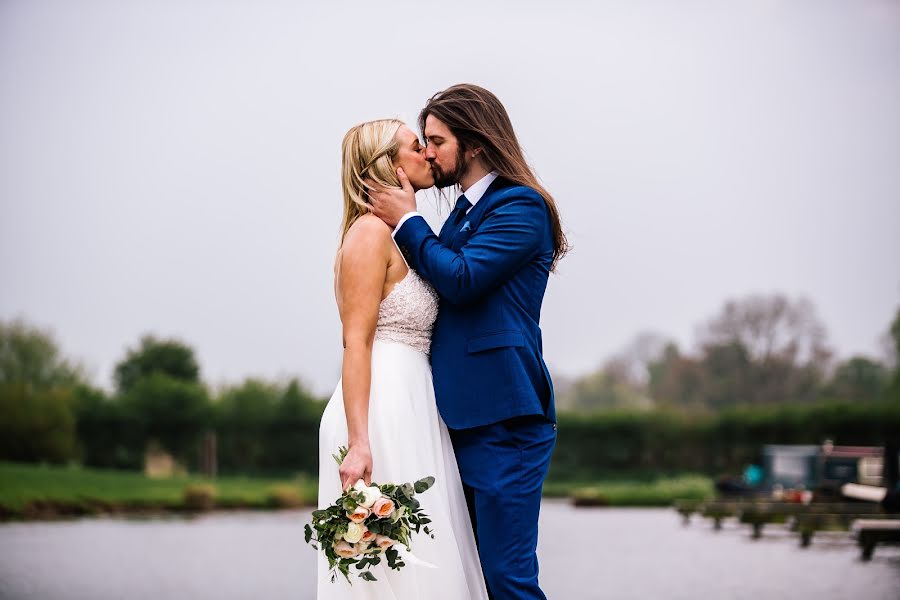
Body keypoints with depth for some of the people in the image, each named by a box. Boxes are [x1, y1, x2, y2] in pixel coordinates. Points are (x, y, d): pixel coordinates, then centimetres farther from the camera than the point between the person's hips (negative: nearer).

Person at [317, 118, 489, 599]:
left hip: (411, 410, 9)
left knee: (423, 556, 8)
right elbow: (355, 343, -16)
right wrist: (358, 443, -23)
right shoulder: (371, 231, -9)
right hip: (382, 412, -9)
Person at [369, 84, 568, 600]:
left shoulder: (521, 206, -8)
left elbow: (461, 280, -19)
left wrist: (407, 221, -8)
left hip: (504, 422, -9)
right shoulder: (465, 212, 19)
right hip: (466, 419, 9)